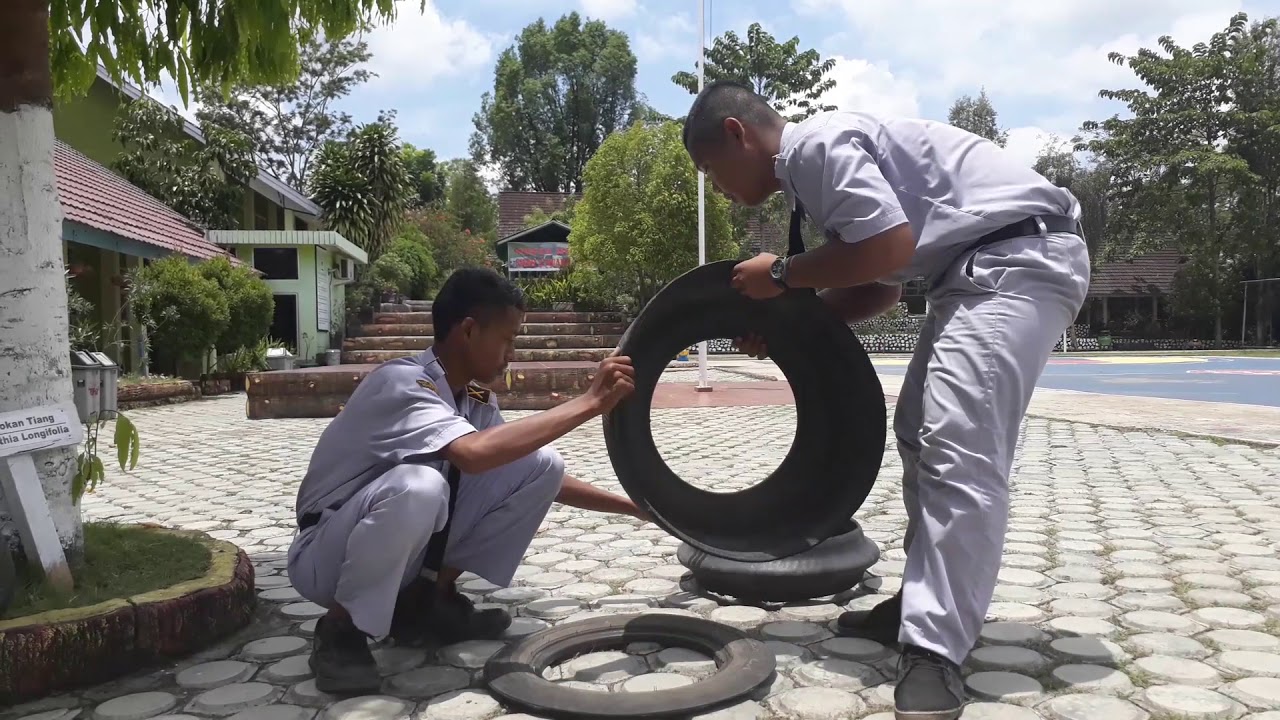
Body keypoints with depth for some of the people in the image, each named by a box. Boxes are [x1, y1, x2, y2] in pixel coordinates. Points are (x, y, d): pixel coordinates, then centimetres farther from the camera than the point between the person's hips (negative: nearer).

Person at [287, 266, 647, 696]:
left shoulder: (476, 399, -1)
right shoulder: (402, 382, -26)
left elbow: (540, 476, 9)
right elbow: (474, 453, -45)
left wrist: (633, 507, 4)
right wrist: (589, 403, -38)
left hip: (408, 548, 7)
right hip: (326, 557, -7)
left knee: (541, 464, -6)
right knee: (419, 487, -40)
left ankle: (426, 599, 4)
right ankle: (341, 629, -13)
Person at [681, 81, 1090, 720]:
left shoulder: (819, 142, -14)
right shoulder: (812, 169, 16)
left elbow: (890, 247, -25)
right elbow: (879, 287, 18)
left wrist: (781, 274, -12)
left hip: (1022, 256, -11)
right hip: (977, 266, 11)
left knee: (959, 448, -18)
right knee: (921, 433, 13)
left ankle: (934, 651, -14)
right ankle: (927, 604, 22)